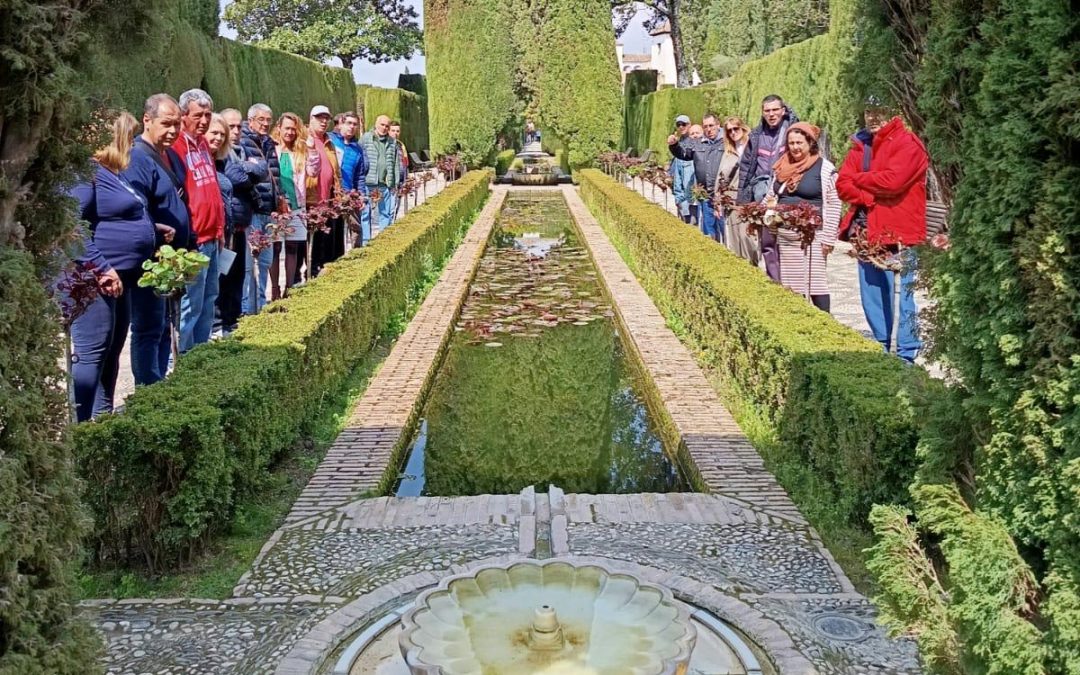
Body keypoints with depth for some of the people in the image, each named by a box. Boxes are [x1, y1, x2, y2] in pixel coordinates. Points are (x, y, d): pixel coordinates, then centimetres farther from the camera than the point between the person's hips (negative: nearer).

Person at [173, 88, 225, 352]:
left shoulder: (202, 143, 15)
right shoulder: (176, 146, -13)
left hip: (211, 238, 9)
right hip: (193, 240, -9)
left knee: (209, 299, 16)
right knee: (191, 303, -6)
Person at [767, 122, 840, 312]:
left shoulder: (824, 167, -6)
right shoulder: (782, 167, 13)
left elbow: (833, 204, -8)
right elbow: (772, 197, 23)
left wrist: (828, 237, -12)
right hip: (785, 235, 6)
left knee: (814, 279, -8)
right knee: (789, 281, 9)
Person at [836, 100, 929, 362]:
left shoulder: (907, 144, -6)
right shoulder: (862, 144, 14)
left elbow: (892, 181, -20)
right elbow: (843, 183, 6)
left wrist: (859, 179, -3)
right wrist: (869, 198, -12)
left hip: (897, 233, -7)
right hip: (867, 232, 7)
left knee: (899, 295, -6)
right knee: (871, 295, 12)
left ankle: (905, 353, 0)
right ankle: (882, 348, 24)